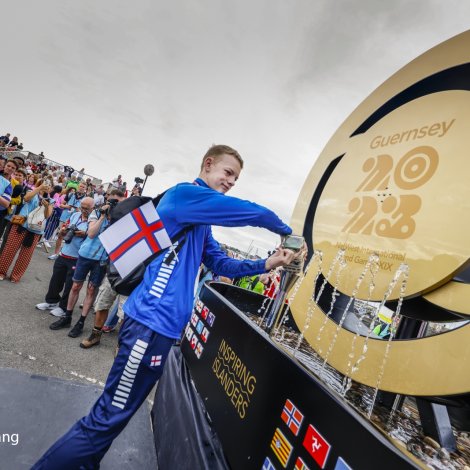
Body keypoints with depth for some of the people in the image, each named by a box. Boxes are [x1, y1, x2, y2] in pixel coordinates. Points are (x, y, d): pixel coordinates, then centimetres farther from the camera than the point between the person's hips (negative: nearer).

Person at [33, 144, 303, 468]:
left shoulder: (201, 223, 18)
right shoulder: (184, 194, -11)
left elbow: (221, 264, 19)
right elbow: (252, 212, -13)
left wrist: (266, 264, 8)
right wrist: (285, 230, 5)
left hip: (166, 323, 10)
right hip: (154, 321, -10)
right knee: (108, 418, 3)